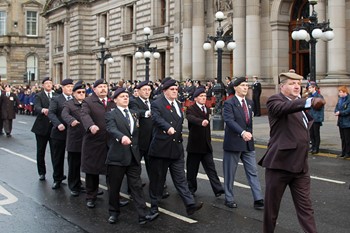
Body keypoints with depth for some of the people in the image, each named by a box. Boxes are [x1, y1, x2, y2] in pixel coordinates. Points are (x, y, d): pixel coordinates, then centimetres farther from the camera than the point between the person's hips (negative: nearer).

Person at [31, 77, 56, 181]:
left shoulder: (56, 96, 8)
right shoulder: (38, 96, -2)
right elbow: (37, 107, -19)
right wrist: (43, 110, -42)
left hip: (54, 127, 1)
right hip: (41, 127, -1)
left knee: (55, 151, 0)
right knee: (40, 151, 9)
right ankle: (41, 173, 22)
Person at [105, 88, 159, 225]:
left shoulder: (134, 114, 15)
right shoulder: (111, 115, -4)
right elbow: (112, 129, -23)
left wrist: (138, 151, 10)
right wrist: (122, 137, -43)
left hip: (133, 156, 4)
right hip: (117, 156, -4)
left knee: (136, 186, 1)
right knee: (114, 187, 8)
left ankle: (143, 215, -1)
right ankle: (114, 213, 24)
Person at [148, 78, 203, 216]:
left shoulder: (178, 105, 17)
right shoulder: (157, 104, -7)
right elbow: (157, 118, -27)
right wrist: (168, 128, -43)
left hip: (176, 148, 5)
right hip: (160, 148, -5)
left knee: (180, 178, 2)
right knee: (157, 178, 6)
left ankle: (190, 204, -4)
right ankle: (154, 205, 19)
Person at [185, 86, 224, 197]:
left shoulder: (206, 109, 13)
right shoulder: (191, 109, -9)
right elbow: (191, 118, -33)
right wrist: (201, 122, -52)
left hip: (206, 146, 5)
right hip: (194, 145, -5)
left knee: (211, 169, 2)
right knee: (192, 169, 6)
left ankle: (218, 190, -1)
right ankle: (191, 189, 20)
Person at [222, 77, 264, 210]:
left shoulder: (249, 103, 11)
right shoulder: (229, 103, -10)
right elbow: (229, 120, -24)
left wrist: (249, 134, 13)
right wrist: (242, 132, -36)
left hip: (248, 143, 6)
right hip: (233, 143, -5)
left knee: (253, 172, 3)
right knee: (230, 173, 6)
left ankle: (258, 200, 5)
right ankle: (229, 199, 19)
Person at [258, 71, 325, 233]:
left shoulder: (299, 103, 15)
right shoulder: (275, 100, -8)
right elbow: (283, 108, -34)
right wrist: (310, 102, -47)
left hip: (300, 165, 6)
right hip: (279, 162, -6)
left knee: (305, 207, 6)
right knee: (271, 206, 7)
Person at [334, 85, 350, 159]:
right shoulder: (340, 99, 11)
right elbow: (337, 107, 14)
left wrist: (340, 113, -19)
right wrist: (336, 112, -7)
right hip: (341, 122, 8)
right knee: (342, 138, 14)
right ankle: (343, 152, 22)